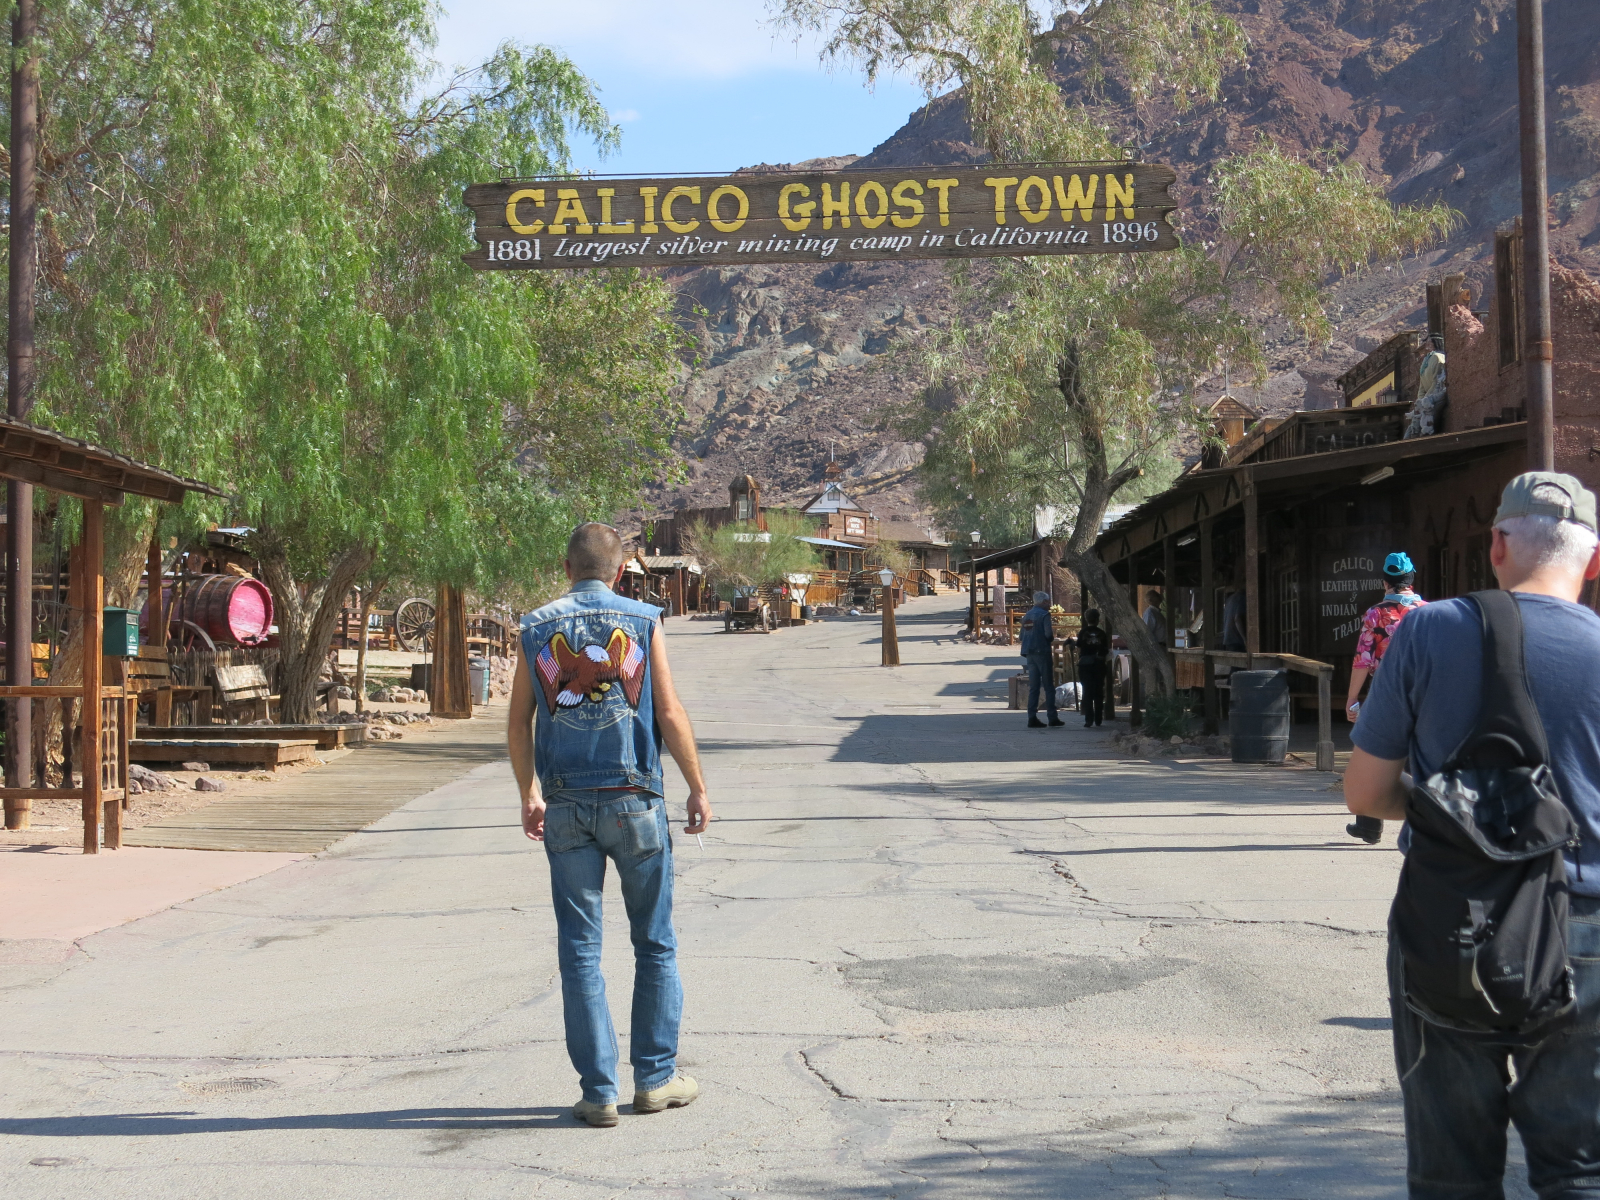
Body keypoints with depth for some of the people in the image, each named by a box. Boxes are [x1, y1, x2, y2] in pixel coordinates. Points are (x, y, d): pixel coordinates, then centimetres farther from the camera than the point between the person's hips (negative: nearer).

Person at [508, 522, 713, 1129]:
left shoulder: (535, 629, 4)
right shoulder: (643, 623, -1)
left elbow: (518, 726, 6)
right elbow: (670, 715, -5)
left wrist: (529, 797, 18)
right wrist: (698, 788, 4)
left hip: (565, 806, 1)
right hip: (633, 802, -1)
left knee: (580, 950, 6)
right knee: (654, 943, 11)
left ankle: (599, 1090, 7)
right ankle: (655, 1078, 15)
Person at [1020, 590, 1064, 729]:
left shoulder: (1027, 615, 13)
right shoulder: (1044, 614, -10)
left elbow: (1022, 635, 15)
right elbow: (1048, 634, -19)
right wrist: (1051, 640, 3)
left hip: (1029, 653, 7)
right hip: (1042, 652, -7)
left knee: (1033, 687, 7)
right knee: (1049, 686, 0)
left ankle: (1032, 717, 3)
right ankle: (1052, 718, 1)